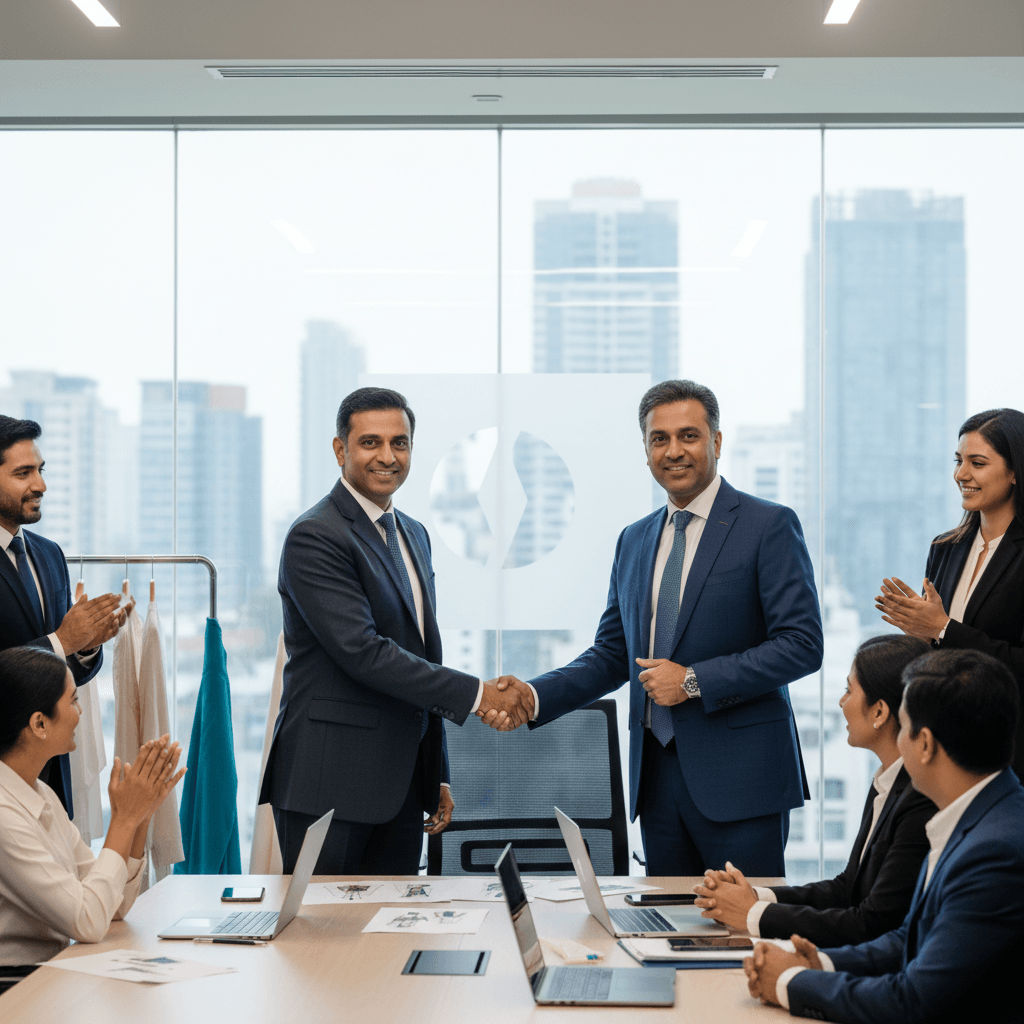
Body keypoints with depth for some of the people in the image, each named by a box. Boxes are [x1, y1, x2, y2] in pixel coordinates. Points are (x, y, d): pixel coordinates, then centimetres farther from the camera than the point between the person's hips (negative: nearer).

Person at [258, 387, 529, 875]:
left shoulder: (414, 535, 17)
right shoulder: (314, 537, -11)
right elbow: (361, 651, -20)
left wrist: (437, 778, 20)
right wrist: (475, 694, -17)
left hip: (400, 787, 8)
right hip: (328, 787, -8)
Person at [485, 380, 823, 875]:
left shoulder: (769, 526, -4)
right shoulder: (634, 541, 15)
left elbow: (802, 645, -11)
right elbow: (611, 654, 17)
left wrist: (694, 681, -15)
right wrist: (534, 697, 1)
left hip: (739, 777, -5)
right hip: (657, 774, 5)